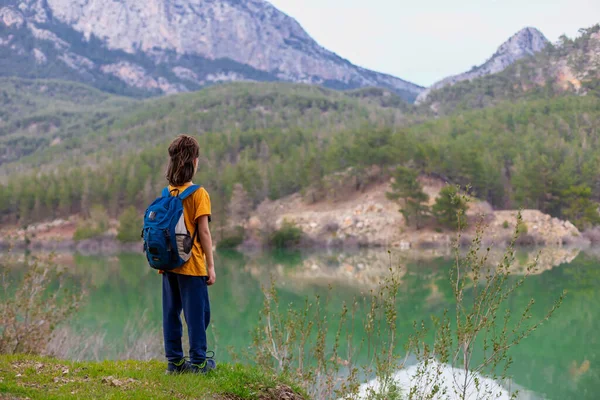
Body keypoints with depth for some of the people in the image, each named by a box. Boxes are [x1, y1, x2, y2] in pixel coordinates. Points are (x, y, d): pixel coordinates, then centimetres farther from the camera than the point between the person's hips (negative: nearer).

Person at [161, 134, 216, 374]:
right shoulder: (198, 194, -10)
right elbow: (203, 232, -11)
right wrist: (211, 266, -7)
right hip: (191, 265, -5)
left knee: (171, 312, 10)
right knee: (197, 312, 3)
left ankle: (175, 360, 15)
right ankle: (198, 361, 8)